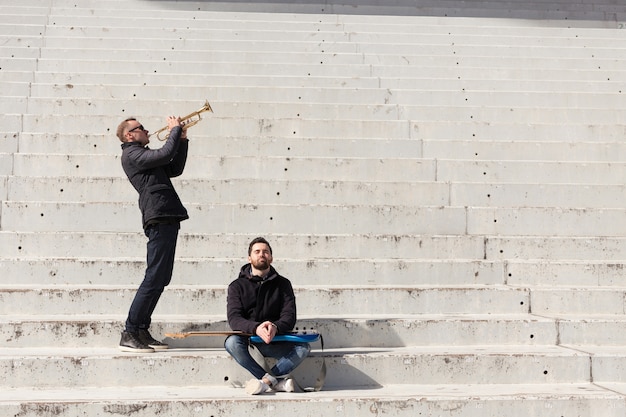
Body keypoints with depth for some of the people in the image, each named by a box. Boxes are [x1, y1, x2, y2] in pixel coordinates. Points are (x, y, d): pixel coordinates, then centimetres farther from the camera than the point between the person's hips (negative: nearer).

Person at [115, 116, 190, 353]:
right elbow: (165, 154, -19)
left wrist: (182, 140, 18)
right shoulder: (131, 154, -5)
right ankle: (129, 334, -9)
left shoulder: (142, 155, 26)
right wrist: (175, 129, -4)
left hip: (167, 219, 10)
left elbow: (175, 169, 27)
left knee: (161, 278, 11)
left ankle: (141, 331, 15)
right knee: (154, 278, -12)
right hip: (159, 219, -10)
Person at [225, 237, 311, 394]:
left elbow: (289, 317, -4)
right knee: (232, 342, -34)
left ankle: (265, 381, -27)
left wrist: (275, 327, -29)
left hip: (273, 342, 1)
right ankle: (277, 381, -27)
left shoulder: (282, 284, 8)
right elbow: (234, 318, -10)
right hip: (247, 338, -1)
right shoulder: (237, 286, 5)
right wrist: (255, 328, -32)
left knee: (303, 347, -25)